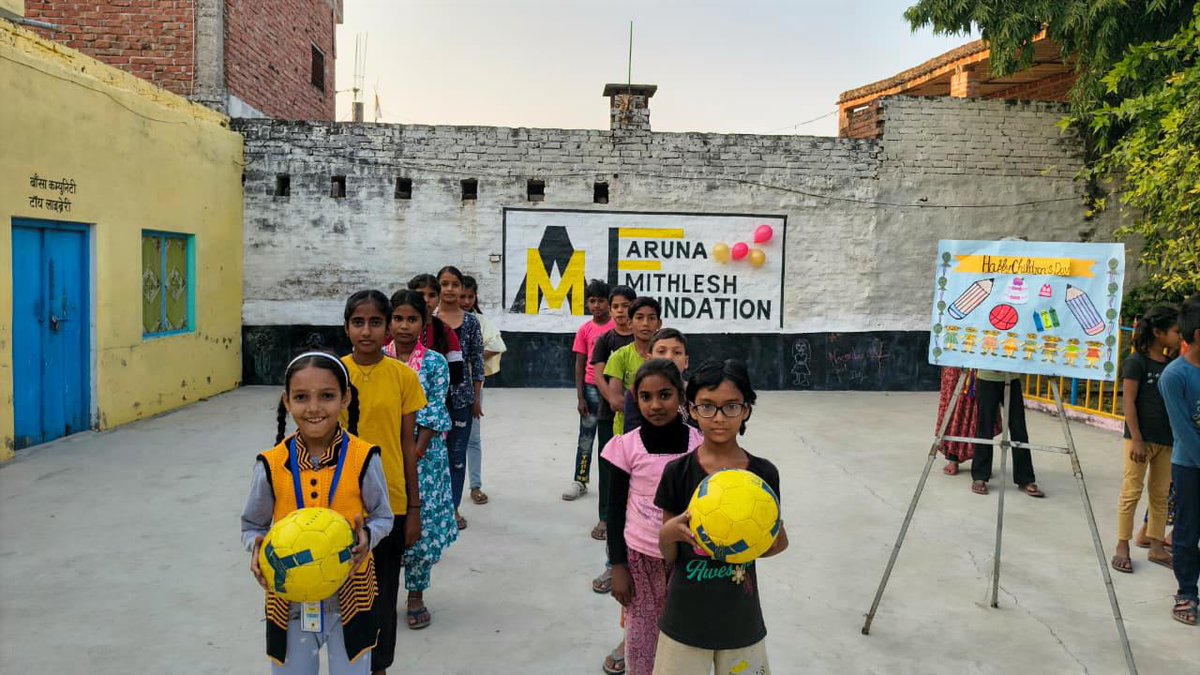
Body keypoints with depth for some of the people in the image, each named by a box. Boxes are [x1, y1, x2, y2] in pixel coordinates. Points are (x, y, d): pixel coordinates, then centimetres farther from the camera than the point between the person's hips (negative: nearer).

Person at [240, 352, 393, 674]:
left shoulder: (363, 459, -15)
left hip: (350, 594, -1)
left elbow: (383, 517, -2)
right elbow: (253, 525, 3)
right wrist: (257, 547, -19)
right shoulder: (271, 465, -11)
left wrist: (366, 537, -23)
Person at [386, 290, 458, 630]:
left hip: (423, 456, -1)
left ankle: (416, 595, 22)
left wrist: (416, 451, -14)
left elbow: (435, 411, -7)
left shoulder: (436, 363, -2)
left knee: (422, 523, 4)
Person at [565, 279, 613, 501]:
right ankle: (579, 481, 18)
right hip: (591, 388, 1)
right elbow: (579, 365, 3)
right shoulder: (585, 330, 2)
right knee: (586, 437, 9)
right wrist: (580, 397, -2)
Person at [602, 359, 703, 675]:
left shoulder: (698, 443, -7)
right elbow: (615, 509, -3)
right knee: (641, 634, 10)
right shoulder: (627, 446, -10)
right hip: (640, 556, 0)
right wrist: (618, 567, -4)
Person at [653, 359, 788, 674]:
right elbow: (668, 555, -3)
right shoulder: (678, 472, -10)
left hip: (742, 619, 1)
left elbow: (780, 541, 8)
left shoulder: (763, 473, -6)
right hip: (686, 617, -1)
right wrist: (669, 533, -26)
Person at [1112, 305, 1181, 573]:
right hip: (1142, 437, -6)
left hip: (1167, 440, 6)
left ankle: (1156, 548, 22)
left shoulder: (1173, 364, 8)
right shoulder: (1137, 361, -8)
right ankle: (1122, 548, 8)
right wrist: (1136, 440, -14)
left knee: (1161, 495, 11)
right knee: (1132, 492, 0)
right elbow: (1128, 402, -11)